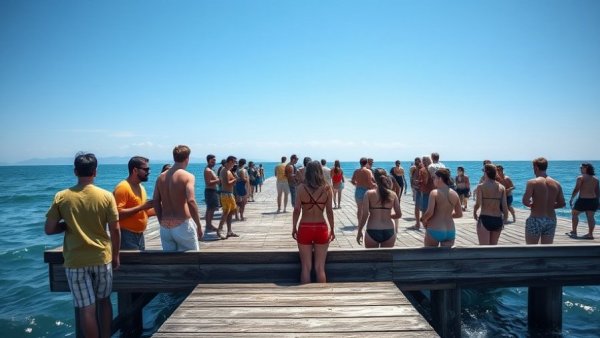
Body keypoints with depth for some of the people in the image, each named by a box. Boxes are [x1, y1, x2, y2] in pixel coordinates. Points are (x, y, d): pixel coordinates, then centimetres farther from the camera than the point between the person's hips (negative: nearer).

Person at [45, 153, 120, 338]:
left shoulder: (61, 197, -7)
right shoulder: (106, 196, -8)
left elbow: (49, 229, -3)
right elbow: (115, 230, -5)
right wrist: (115, 256, 7)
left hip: (75, 261, -1)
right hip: (102, 257, 1)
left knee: (86, 308, 5)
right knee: (104, 300, 20)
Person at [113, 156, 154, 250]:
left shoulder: (141, 187, 13)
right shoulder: (123, 187, -14)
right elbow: (118, 213, -24)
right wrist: (141, 207, -24)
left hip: (140, 235, 9)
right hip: (126, 235, -9)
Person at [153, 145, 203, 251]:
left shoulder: (161, 177, 8)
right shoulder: (188, 176, -9)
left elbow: (156, 202, 8)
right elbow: (191, 202, -20)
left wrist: (162, 222, 18)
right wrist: (199, 226, -14)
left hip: (165, 227, 6)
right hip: (182, 225, -5)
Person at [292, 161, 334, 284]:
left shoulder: (301, 187, -7)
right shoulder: (327, 188, -4)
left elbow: (297, 210, -5)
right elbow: (329, 211, -1)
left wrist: (294, 228, 6)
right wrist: (332, 230, 9)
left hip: (304, 228, -1)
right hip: (321, 228, 1)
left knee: (306, 267, 11)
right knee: (320, 268, 11)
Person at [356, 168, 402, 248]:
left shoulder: (369, 194, -7)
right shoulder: (393, 194, 0)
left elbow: (364, 215, -10)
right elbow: (399, 215, 3)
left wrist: (359, 231, 0)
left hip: (372, 232, -2)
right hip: (389, 232, 2)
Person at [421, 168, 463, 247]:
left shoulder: (434, 192, -13)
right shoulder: (454, 194, 4)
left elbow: (429, 212, -20)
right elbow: (459, 214, 11)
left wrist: (423, 219, -1)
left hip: (434, 230, -4)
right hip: (450, 231, 5)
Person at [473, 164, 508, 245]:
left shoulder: (481, 186, -8)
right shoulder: (502, 187, 3)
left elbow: (478, 204, -16)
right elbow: (504, 206, -1)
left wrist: (474, 212, 3)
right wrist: (504, 220, 11)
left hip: (485, 219, -4)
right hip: (498, 220, 5)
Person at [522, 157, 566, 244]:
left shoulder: (532, 182, -12)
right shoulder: (556, 184, 5)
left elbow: (525, 202, -19)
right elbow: (562, 203, 10)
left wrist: (532, 204, 1)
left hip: (535, 220, -5)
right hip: (551, 221, 5)